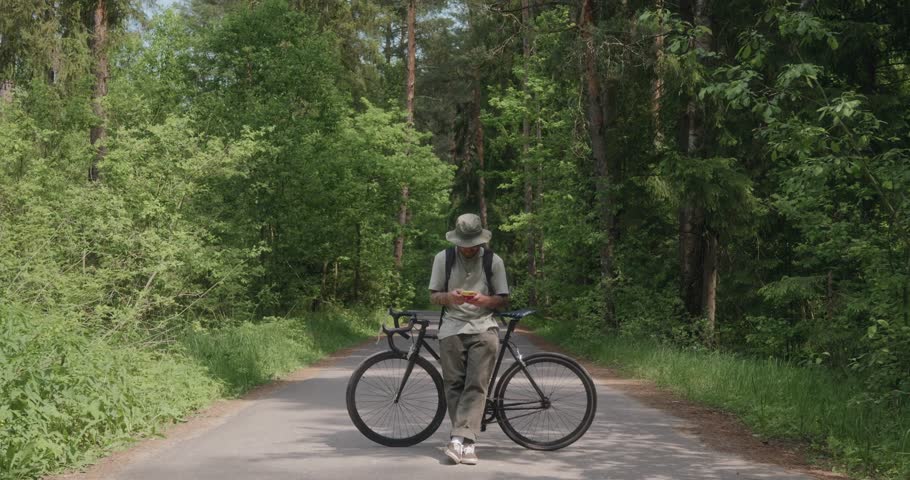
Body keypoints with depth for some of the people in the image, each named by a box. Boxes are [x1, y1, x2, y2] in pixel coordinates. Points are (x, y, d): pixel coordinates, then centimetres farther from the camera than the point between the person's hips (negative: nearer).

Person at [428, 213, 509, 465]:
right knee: (454, 385, -3)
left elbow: (503, 300, 7)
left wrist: (484, 300, -15)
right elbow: (433, 296, 8)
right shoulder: (443, 258, 5)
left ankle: (458, 438, -17)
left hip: (484, 327, -1)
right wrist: (450, 297, -14)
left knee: (476, 385, -13)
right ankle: (467, 442, 2)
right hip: (452, 327, 1)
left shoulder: (493, 261, 3)